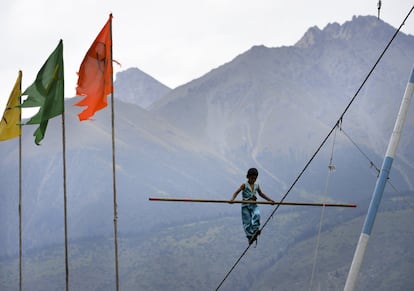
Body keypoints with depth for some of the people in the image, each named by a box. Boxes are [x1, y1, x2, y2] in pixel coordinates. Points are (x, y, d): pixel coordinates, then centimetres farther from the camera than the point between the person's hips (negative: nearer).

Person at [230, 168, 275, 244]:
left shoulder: (256, 186, 12)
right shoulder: (244, 185, -2)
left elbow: (261, 194, 26)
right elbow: (236, 192, -12)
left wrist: (269, 200, 25)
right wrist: (232, 199, -30)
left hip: (254, 205, 3)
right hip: (245, 205, -3)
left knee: (257, 214, -28)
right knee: (247, 222, -5)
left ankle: (255, 230, -30)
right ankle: (250, 237, -3)